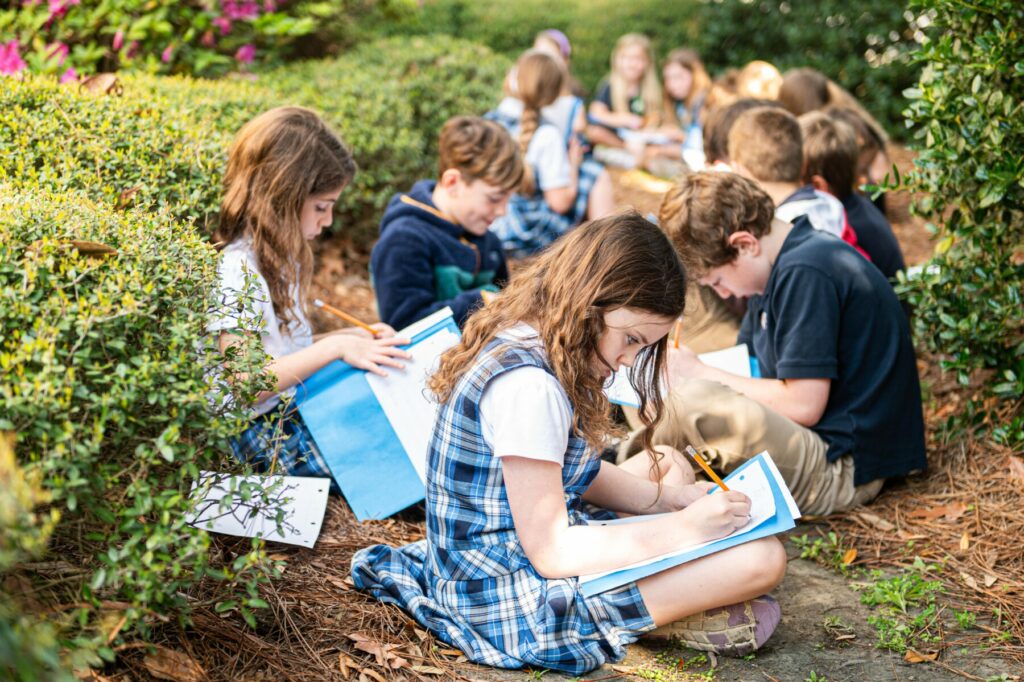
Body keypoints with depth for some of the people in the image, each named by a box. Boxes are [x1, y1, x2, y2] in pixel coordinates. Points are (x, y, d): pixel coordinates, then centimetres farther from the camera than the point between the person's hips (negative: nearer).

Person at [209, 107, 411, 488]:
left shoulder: (280, 256, 10)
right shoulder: (238, 270, -20)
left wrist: (354, 337, 4)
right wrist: (334, 347, -26)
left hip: (303, 407, 9)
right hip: (265, 431, -9)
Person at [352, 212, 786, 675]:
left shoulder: (521, 342, 4)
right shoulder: (529, 386, -27)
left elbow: (577, 473, 14)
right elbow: (550, 552, -24)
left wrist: (668, 498, 3)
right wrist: (683, 529, -19)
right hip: (515, 596, -10)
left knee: (669, 464, 27)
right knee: (762, 557, -19)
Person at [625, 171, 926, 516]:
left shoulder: (805, 273, -21)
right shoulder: (784, 264, 10)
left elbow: (803, 406, -23)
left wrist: (700, 374, -14)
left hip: (845, 471, -11)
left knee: (688, 400, -28)